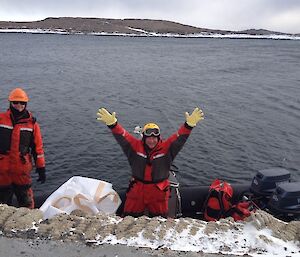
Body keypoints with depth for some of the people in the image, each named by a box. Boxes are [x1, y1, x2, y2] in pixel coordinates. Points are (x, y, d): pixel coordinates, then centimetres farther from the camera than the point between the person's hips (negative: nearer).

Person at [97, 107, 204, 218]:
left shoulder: (166, 148, -7)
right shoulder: (135, 146, -6)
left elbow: (180, 137, -17)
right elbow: (122, 136, -16)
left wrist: (190, 124, -34)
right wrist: (112, 123, -34)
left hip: (159, 191, 0)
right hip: (137, 190, 0)